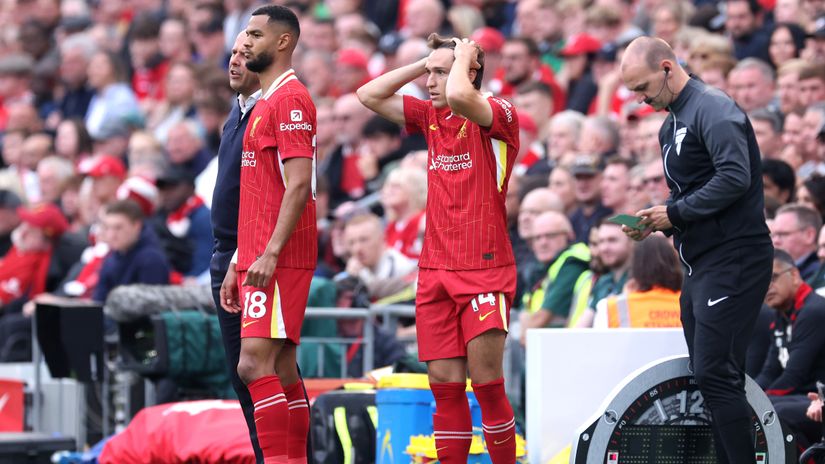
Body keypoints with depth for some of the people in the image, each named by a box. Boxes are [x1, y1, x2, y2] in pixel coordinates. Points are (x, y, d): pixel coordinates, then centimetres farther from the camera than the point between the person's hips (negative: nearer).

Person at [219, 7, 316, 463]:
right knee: (282, 369, 8)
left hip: (279, 260, -10)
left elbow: (299, 185, -19)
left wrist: (270, 253, -24)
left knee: (255, 364, -15)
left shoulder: (290, 100, -10)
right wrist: (237, 264, 20)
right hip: (257, 258, 10)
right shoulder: (264, 103, 20)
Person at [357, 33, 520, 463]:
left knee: (487, 386, -7)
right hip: (435, 271, 6)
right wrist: (423, 64, 10)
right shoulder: (430, 117, 13)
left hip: (485, 270, -6)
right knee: (445, 386, 2)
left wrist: (463, 56, -9)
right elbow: (369, 95, 17)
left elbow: (459, 97, -28)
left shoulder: (498, 115, -7)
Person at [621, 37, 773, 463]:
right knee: (710, 377, 9)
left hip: (732, 260, -10)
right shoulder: (671, 125, 18)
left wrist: (675, 213, -17)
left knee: (715, 373, -14)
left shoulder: (714, 110, -13)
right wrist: (656, 220, 6)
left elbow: (735, 177, -24)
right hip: (700, 264, 10)